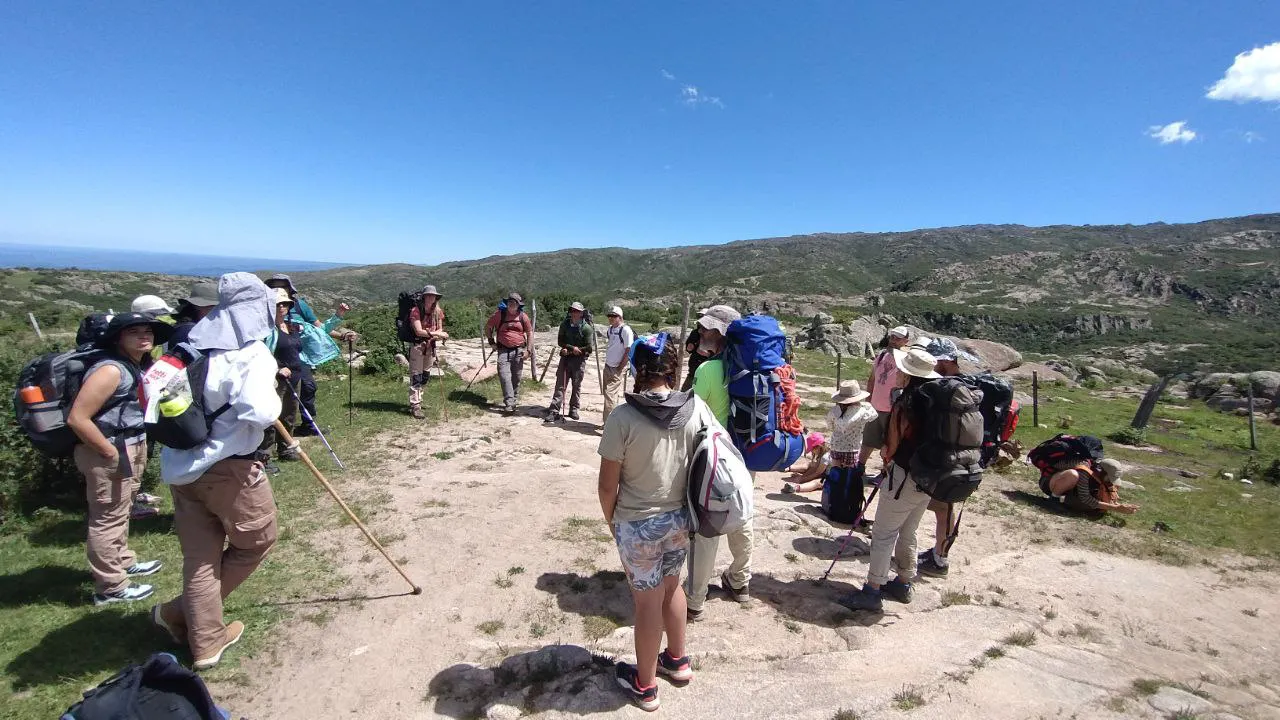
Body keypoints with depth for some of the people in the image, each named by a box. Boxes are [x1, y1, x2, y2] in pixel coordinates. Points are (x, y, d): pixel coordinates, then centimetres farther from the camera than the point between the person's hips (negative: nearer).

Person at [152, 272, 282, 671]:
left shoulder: (191, 347, 6)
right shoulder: (253, 355, -16)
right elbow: (261, 413, -28)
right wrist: (274, 396, -8)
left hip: (180, 465, 7)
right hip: (229, 468, -7)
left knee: (200, 557, 15)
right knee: (257, 541, 16)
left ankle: (206, 642, 25)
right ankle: (178, 613, 22)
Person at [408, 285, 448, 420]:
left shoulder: (438, 311, 4)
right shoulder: (416, 311, -13)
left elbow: (439, 329, 9)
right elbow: (418, 331, -19)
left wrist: (439, 335, -14)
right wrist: (435, 334, -25)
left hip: (430, 346, 6)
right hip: (417, 345, -6)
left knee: (425, 376, 12)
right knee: (416, 376, -6)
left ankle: (416, 400, 26)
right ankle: (415, 406, -5)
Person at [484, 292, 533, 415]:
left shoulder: (523, 317, 3)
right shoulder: (499, 314, -1)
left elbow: (530, 333, 10)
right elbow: (487, 327, 12)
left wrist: (528, 349, 2)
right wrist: (491, 341, 6)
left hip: (518, 351, 2)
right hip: (503, 350, -2)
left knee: (516, 377, 10)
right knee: (504, 375, -14)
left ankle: (513, 400, 26)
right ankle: (509, 403, -17)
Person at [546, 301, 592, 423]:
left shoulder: (587, 328, -6)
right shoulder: (565, 324, 4)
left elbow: (588, 348, -9)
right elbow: (560, 342, 3)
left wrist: (568, 350, -10)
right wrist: (572, 348, -13)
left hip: (579, 360, -2)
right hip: (565, 358, 2)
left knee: (577, 386, 6)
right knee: (560, 385, -1)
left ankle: (574, 409, 19)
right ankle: (554, 411, -1)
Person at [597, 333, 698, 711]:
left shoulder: (623, 417, -21)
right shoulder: (697, 408, -10)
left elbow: (607, 484, -14)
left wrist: (610, 520, 4)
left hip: (637, 524, -4)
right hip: (680, 518, 4)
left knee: (647, 601, 13)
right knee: (671, 585, 27)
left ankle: (645, 685, 34)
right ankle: (677, 660, 46)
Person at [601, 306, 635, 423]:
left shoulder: (626, 330, -15)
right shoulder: (610, 329, 10)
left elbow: (628, 351, -16)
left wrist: (620, 368, -16)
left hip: (618, 369, -8)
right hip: (608, 366, 8)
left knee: (610, 394, -12)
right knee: (608, 393, 13)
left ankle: (609, 422, -8)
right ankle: (608, 421, 22)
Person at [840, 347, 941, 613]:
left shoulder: (905, 404, -19)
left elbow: (892, 447, -13)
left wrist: (885, 453, 9)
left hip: (904, 479, -7)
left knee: (883, 534, 0)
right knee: (907, 533, 21)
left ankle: (872, 592, 4)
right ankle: (903, 584, 34)